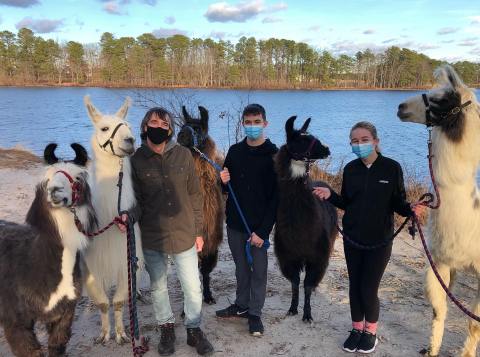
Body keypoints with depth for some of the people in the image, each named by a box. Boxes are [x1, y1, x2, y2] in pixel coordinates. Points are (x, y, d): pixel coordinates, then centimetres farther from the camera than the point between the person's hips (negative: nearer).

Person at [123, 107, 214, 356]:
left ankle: (194, 330, 30)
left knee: (193, 288, 8)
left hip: (184, 235, 0)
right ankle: (166, 329, 38)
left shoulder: (183, 155, -3)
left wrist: (198, 231, 3)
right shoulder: (136, 160, -4)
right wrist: (130, 216, -22)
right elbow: (137, 199, 1)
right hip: (153, 238, 0)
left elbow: (194, 195, 3)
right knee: (158, 288, 16)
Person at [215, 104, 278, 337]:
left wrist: (263, 230, -16)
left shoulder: (273, 155, -9)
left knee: (258, 270, 8)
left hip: (259, 226, -4)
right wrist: (224, 181, -9)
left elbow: (276, 197, -12)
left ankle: (255, 313, 23)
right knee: (241, 268, 18)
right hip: (234, 223, 4)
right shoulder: (235, 151, 6)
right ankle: (242, 305, 34)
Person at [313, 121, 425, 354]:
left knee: (368, 290, 0)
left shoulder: (391, 168, -9)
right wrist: (330, 195, -10)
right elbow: (346, 203, 7)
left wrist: (411, 208, -25)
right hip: (352, 239, 3)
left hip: (379, 240, -3)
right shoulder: (350, 169, 1)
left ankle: (371, 332, 27)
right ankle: (357, 328, 33)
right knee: (354, 286, 12)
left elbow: (397, 203, -5)